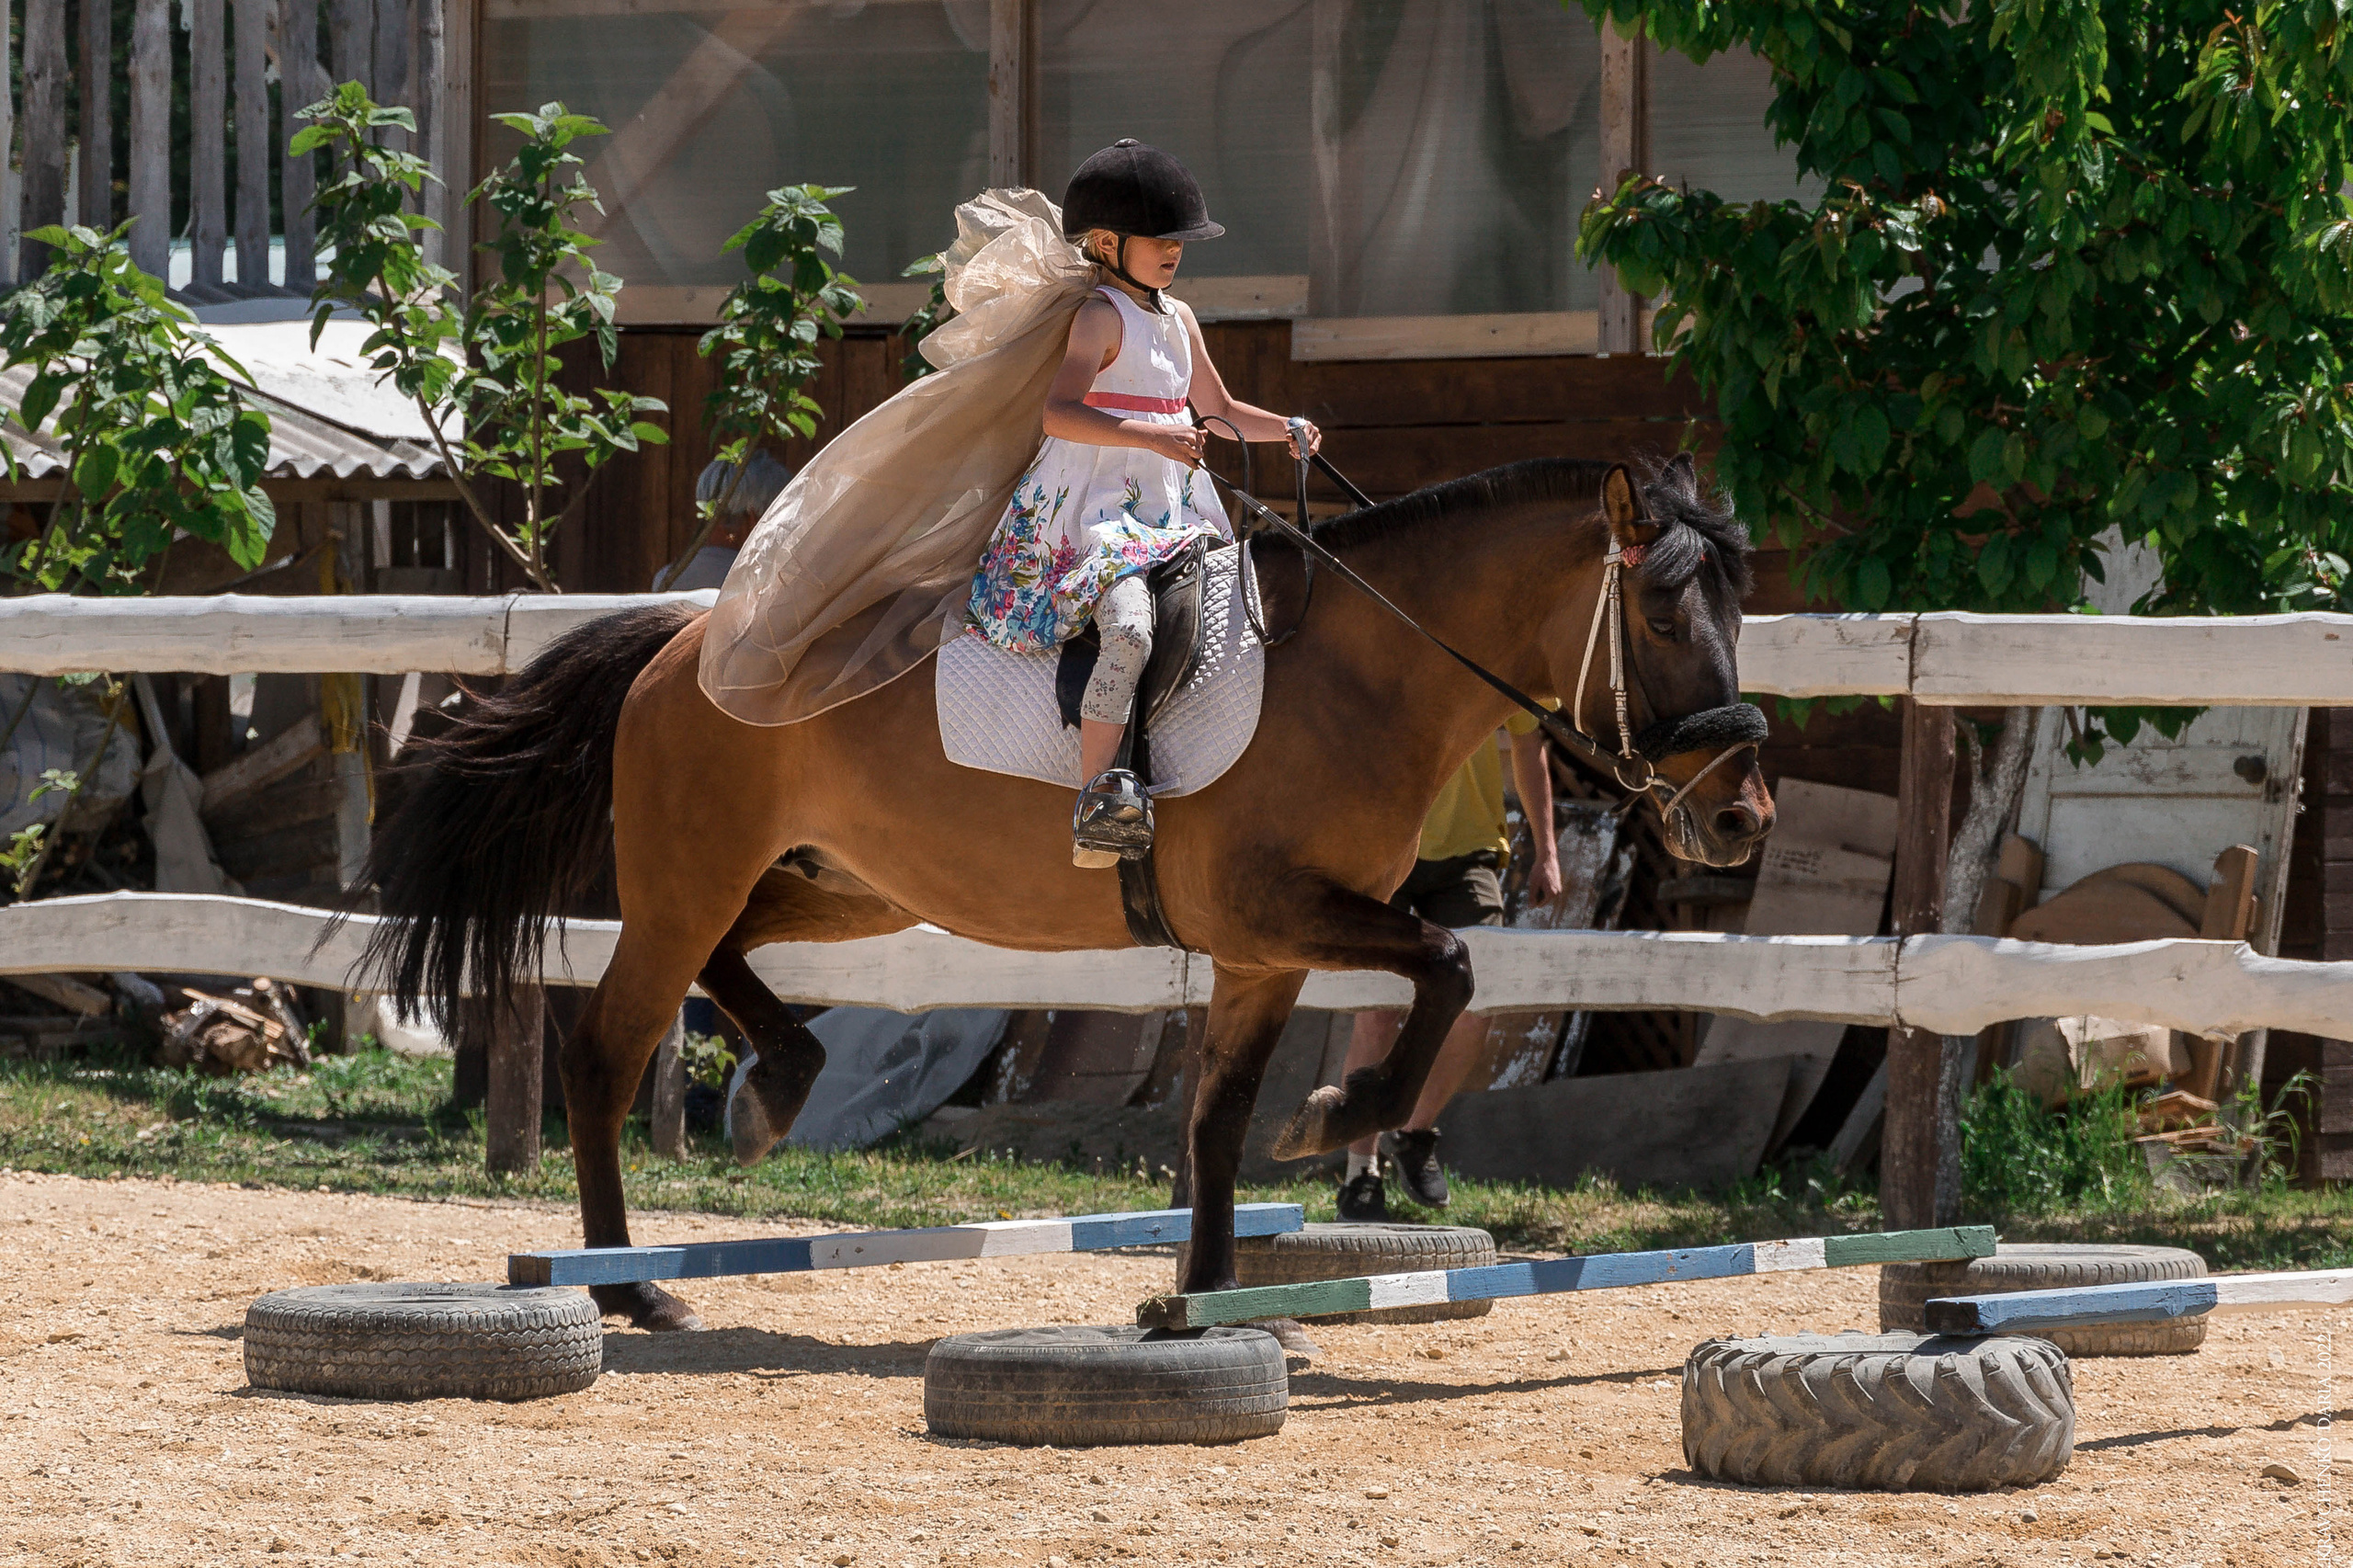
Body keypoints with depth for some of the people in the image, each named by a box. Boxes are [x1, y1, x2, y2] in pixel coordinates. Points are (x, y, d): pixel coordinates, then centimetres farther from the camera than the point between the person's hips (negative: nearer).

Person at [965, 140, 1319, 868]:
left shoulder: (1178, 318, 17)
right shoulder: (1103, 317, -10)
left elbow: (1220, 411, 30)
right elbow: (1060, 412, -25)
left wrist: (1287, 430, 12)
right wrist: (1152, 436, -35)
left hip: (1173, 508, 10)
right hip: (1098, 506, -10)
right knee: (1130, 628, -31)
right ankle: (1097, 805, -37)